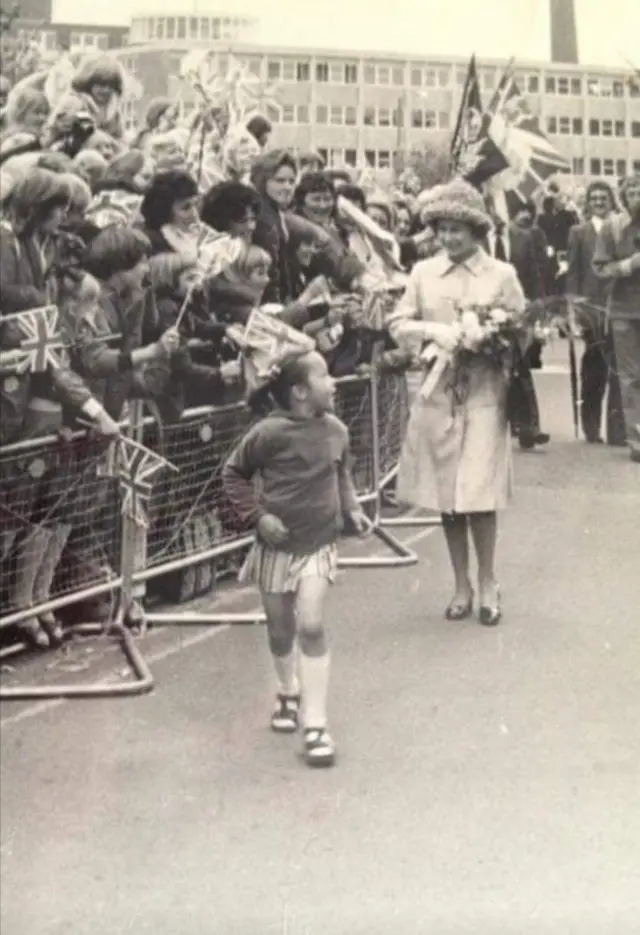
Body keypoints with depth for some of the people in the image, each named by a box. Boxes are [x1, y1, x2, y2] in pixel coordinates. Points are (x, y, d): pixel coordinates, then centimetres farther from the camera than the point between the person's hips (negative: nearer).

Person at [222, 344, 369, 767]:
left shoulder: (336, 430, -4)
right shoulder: (270, 433, -17)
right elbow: (233, 474, -4)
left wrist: (351, 507, 1)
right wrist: (257, 515, -13)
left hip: (318, 544, 1)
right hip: (276, 546, -1)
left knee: (312, 627, -13)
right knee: (281, 631, 14)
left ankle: (316, 725, -8)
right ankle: (289, 693, 43)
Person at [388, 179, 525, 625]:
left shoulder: (502, 274, 1)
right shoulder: (423, 272, 5)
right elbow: (397, 326, 3)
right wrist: (432, 329, -15)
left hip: (484, 396, -2)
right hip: (437, 395, 2)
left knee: (478, 497, -5)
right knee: (446, 497, 7)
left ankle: (487, 585, 13)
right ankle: (462, 586, 21)